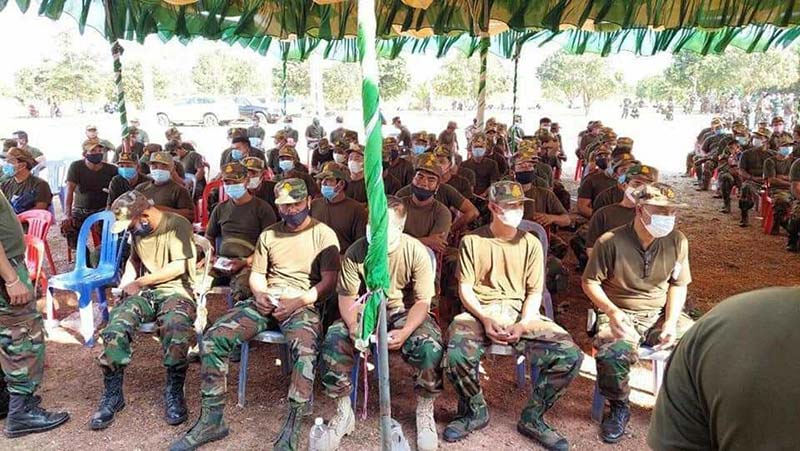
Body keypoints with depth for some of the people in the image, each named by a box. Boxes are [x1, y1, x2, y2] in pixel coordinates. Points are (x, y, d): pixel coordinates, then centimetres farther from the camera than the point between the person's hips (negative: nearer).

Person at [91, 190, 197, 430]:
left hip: (175, 290, -5)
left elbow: (178, 267, -14)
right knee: (115, 328, -25)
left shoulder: (177, 224, -8)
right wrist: (127, 282, 11)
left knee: (176, 329, -37)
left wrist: (138, 282, -5)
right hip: (143, 292, 6)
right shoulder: (137, 230, 15)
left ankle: (174, 393, -14)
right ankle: (112, 395, -9)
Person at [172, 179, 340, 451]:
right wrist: (259, 293, -5)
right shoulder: (268, 235, 19)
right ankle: (211, 420, -8)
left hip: (305, 304, -5)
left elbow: (329, 281, -5)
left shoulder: (323, 234, 3)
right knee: (213, 337, -16)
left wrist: (299, 301, -19)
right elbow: (256, 274, 18)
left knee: (305, 350, -38)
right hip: (267, 302, 5)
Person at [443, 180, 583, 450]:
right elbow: (465, 288, 0)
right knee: (456, 356, -33)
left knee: (569, 355, -21)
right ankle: (474, 412, 1)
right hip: (480, 311, -2)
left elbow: (535, 292, 6)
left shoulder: (530, 243, 8)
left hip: (520, 313, 2)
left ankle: (532, 418, 3)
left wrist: (522, 325, -12)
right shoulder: (472, 241, 3)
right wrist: (485, 319, -16)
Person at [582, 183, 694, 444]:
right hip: (620, 313, -4)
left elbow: (678, 285, 7)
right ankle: (618, 408, -1)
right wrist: (612, 311, -20)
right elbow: (589, 281, -5)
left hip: (661, 313, 4)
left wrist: (671, 321, -7)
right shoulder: (611, 242, -12)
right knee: (614, 351, -34)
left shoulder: (677, 241, 0)